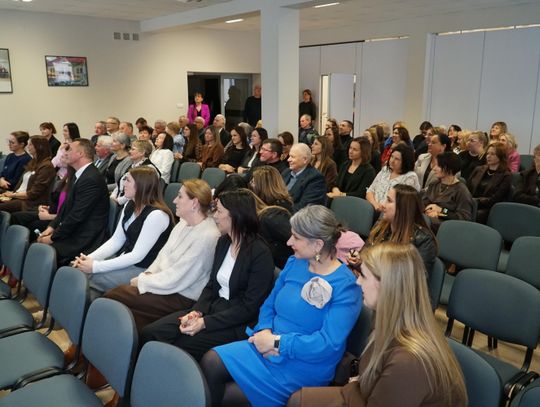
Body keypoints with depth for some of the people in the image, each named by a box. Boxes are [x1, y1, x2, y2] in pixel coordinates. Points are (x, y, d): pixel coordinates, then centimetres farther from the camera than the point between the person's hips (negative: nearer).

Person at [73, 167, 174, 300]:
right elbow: (116, 240, 7)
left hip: (145, 269, -8)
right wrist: (90, 258, -9)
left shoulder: (156, 215, -22)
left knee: (90, 278, -16)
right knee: (80, 271, -7)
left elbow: (137, 256, -22)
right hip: (126, 260, 8)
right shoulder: (129, 206, 6)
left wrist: (96, 266, -21)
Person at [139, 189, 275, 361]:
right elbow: (211, 285, 12)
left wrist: (205, 323, -19)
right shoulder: (223, 242, 9)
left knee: (178, 346, -20)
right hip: (214, 307, 7)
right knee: (149, 333, -10)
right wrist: (197, 312, -7)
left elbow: (249, 307, -17)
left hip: (237, 324, -7)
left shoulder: (260, 253, -16)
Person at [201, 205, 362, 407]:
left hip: (304, 368, -6)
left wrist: (276, 342, -21)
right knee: (211, 361, -13)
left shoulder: (345, 286, -18)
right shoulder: (294, 263, 4)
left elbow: (328, 343, -24)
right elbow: (269, 304, 11)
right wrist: (264, 331, -10)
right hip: (269, 348, 6)